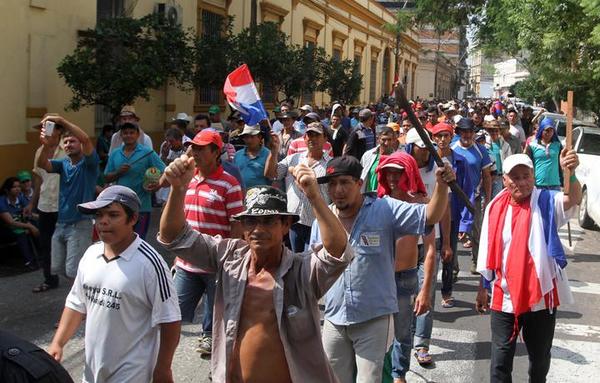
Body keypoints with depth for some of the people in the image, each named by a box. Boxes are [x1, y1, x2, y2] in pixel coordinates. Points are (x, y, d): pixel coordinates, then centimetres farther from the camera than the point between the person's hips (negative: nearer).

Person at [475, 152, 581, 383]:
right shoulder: (495, 207, -1)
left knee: (540, 356, 16)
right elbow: (488, 255, 7)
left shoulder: (546, 202, -8)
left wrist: (570, 173, -50)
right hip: (504, 297, 1)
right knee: (501, 357, 6)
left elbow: (573, 199, -30)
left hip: (541, 295, -1)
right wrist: (482, 289, 11)